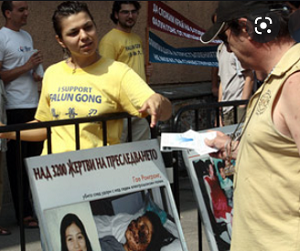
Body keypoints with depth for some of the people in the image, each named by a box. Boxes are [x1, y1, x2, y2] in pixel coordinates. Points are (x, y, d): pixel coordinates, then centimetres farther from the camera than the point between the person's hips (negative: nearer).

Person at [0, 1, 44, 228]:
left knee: (35, 157, 11)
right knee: (18, 161, -3)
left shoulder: (27, 37, 18)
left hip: (35, 106, 8)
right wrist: (26, 67, -15)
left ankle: (34, 205, 20)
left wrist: (37, 75, 5)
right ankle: (24, 213, 2)